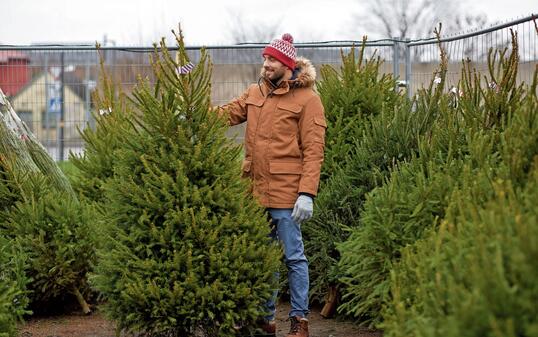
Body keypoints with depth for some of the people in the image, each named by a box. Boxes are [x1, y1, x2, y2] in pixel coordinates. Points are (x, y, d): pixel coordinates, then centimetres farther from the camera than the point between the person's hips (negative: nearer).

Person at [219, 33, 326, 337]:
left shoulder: (307, 99, -7)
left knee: (294, 256, 2)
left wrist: (307, 193, -18)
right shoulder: (255, 92, 12)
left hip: (286, 194, -6)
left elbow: (314, 151, -10)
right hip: (256, 191, 6)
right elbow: (227, 114, 12)